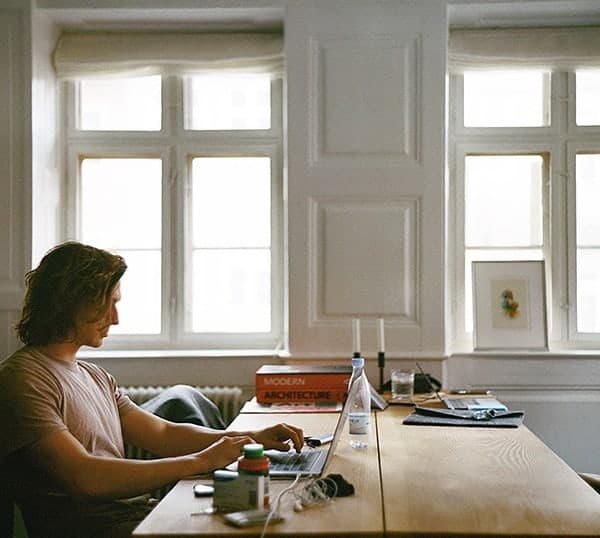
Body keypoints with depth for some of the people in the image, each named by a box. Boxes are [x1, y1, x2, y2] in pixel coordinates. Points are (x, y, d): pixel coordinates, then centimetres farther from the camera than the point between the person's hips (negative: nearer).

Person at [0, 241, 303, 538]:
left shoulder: (95, 376, 20)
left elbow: (164, 434, 18)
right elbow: (85, 478, -22)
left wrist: (254, 437, 3)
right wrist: (200, 462, -20)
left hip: (140, 513, 9)